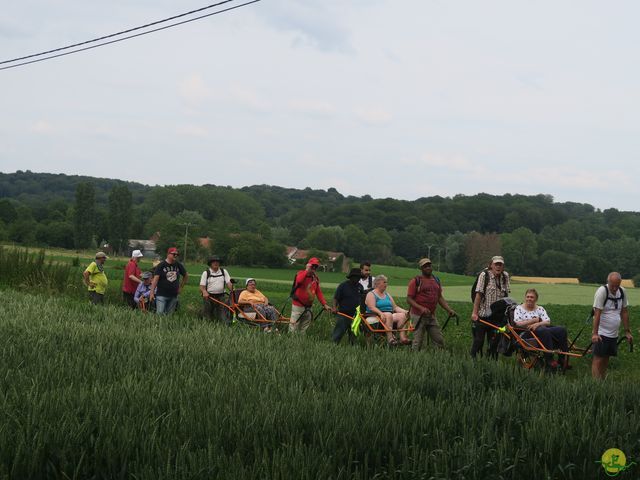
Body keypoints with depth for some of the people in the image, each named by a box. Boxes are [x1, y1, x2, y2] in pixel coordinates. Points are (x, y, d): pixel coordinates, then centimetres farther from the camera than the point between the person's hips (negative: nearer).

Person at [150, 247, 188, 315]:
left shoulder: (179, 265, 7)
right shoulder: (161, 265, -6)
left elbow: (186, 276, 22)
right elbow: (155, 279, -11)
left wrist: (180, 287, 15)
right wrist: (152, 292, -17)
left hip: (173, 296, 4)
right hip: (162, 295, -4)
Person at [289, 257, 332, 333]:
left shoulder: (315, 278, 11)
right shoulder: (301, 273, -8)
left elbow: (318, 292, 12)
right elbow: (299, 280, -33)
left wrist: (324, 304, 3)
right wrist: (307, 270, -23)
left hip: (308, 306, 7)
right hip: (298, 305, -7)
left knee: (304, 327, 11)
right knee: (294, 326, -8)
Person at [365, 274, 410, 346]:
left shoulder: (387, 295, 25)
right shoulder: (371, 294, 3)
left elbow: (395, 307, 18)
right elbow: (372, 307, -13)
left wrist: (405, 311, 1)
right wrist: (381, 313, -31)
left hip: (390, 316, 7)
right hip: (374, 317, -6)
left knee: (402, 315, -20)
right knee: (388, 315, -36)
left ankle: (403, 337, -35)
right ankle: (390, 338, -43)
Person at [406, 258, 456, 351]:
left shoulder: (436, 280, 14)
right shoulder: (415, 281, -5)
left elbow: (440, 298, 20)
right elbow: (409, 299, -9)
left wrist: (449, 310, 6)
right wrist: (421, 308, -23)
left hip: (432, 316, 6)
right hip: (418, 316, -6)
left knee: (440, 341, 5)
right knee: (417, 342, -4)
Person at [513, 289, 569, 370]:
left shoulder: (540, 309, 21)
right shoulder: (519, 309, 11)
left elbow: (548, 322, 6)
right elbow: (518, 324, -6)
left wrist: (538, 324, -15)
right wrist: (534, 320, -2)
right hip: (526, 334, -5)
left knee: (562, 330, -22)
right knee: (545, 331, -38)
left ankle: (563, 358, -27)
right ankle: (549, 360, -40)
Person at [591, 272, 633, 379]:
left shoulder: (622, 292, 5)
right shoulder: (602, 291, -14)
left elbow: (624, 312, 13)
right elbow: (597, 313, -20)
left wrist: (627, 331, 11)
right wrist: (595, 333, -26)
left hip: (614, 334, 6)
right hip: (601, 333, -6)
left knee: (606, 360, 9)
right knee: (598, 359, -10)